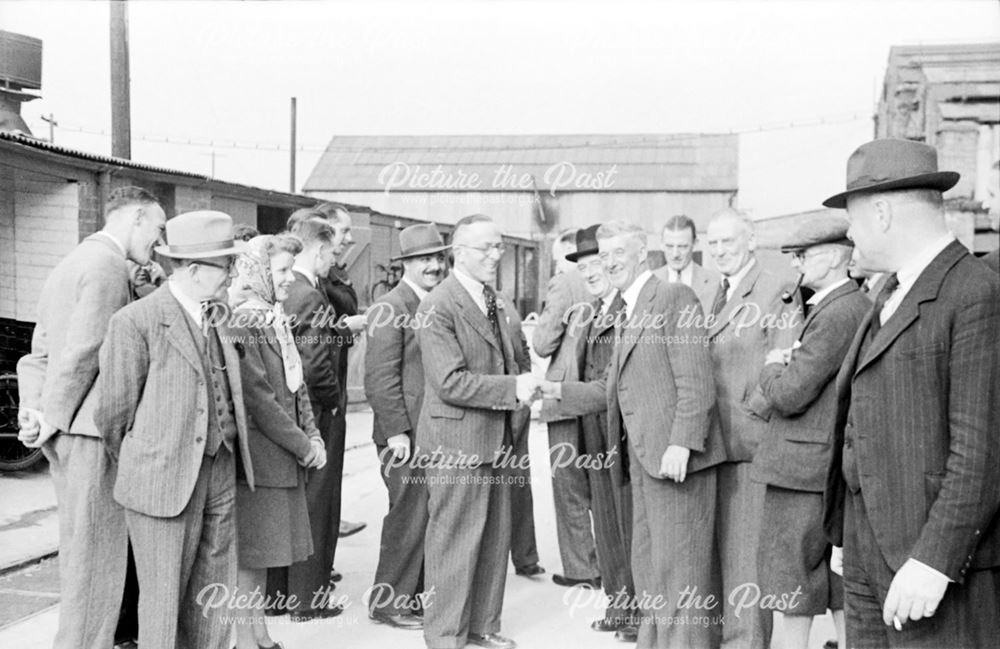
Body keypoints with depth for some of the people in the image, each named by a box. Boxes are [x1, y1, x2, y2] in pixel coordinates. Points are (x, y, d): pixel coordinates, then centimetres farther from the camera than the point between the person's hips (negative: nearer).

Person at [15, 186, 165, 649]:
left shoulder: (68, 265, 20)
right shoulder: (108, 265, -12)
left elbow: (39, 352, 18)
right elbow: (83, 353, -18)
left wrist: (33, 409, 7)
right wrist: (51, 420, -12)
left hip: (63, 433, 10)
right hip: (92, 426, -10)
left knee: (79, 547, 17)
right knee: (96, 548, -2)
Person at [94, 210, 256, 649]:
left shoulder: (219, 320, 11)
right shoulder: (135, 322, -11)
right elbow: (114, 410, -5)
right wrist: (131, 466, 7)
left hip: (219, 474, 7)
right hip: (163, 478, -7)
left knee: (215, 595, 13)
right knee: (164, 600, 3)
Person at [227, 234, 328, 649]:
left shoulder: (276, 321, 14)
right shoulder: (241, 324, -15)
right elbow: (257, 398, -18)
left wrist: (312, 436, 3)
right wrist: (303, 446, -13)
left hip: (283, 456, 9)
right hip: (256, 453, -9)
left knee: (264, 549, 14)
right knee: (248, 552, 0)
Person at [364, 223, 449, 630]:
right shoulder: (391, 309, -11)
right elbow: (381, 377, -16)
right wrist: (397, 432, -19)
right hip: (407, 433, -8)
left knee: (427, 514, 11)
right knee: (410, 514, -4)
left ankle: (414, 593, 23)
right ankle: (389, 601, 9)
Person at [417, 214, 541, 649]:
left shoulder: (495, 302, 14)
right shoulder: (438, 307, -16)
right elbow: (450, 382, -23)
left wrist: (522, 383, 5)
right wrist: (512, 388, -22)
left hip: (495, 439, 9)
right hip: (456, 441, -9)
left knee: (495, 538, 15)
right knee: (454, 542, 0)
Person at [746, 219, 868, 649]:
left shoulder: (837, 314, -18)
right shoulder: (860, 307, 13)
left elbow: (790, 394, -20)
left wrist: (772, 367, -2)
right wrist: (783, 367, -1)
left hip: (805, 467, -10)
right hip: (836, 468, 10)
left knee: (789, 596, -1)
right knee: (842, 595, 15)